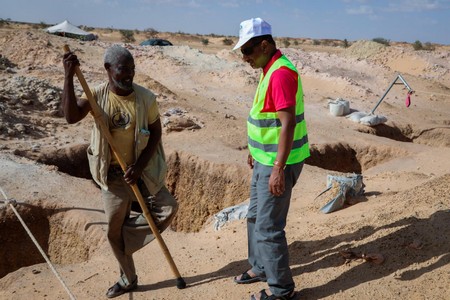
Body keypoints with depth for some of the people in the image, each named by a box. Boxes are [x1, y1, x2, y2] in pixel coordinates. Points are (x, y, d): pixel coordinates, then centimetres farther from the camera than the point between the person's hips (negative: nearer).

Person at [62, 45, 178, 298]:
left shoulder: (146, 97, -11)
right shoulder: (98, 94, -9)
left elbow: (156, 133, -6)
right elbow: (71, 116, -25)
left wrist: (139, 167, -14)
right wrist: (69, 77, -31)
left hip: (142, 170, 0)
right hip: (112, 174, 0)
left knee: (168, 208, -13)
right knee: (114, 229, 9)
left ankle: (128, 235, 13)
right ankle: (128, 279, 30)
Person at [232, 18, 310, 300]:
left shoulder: (281, 72, -21)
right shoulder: (270, 69, 11)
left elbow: (288, 123, -26)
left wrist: (278, 168, -27)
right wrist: (256, 150, 24)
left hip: (278, 162, -10)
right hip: (266, 158, 10)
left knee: (268, 226, 0)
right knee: (256, 216, 22)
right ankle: (260, 267, 40)